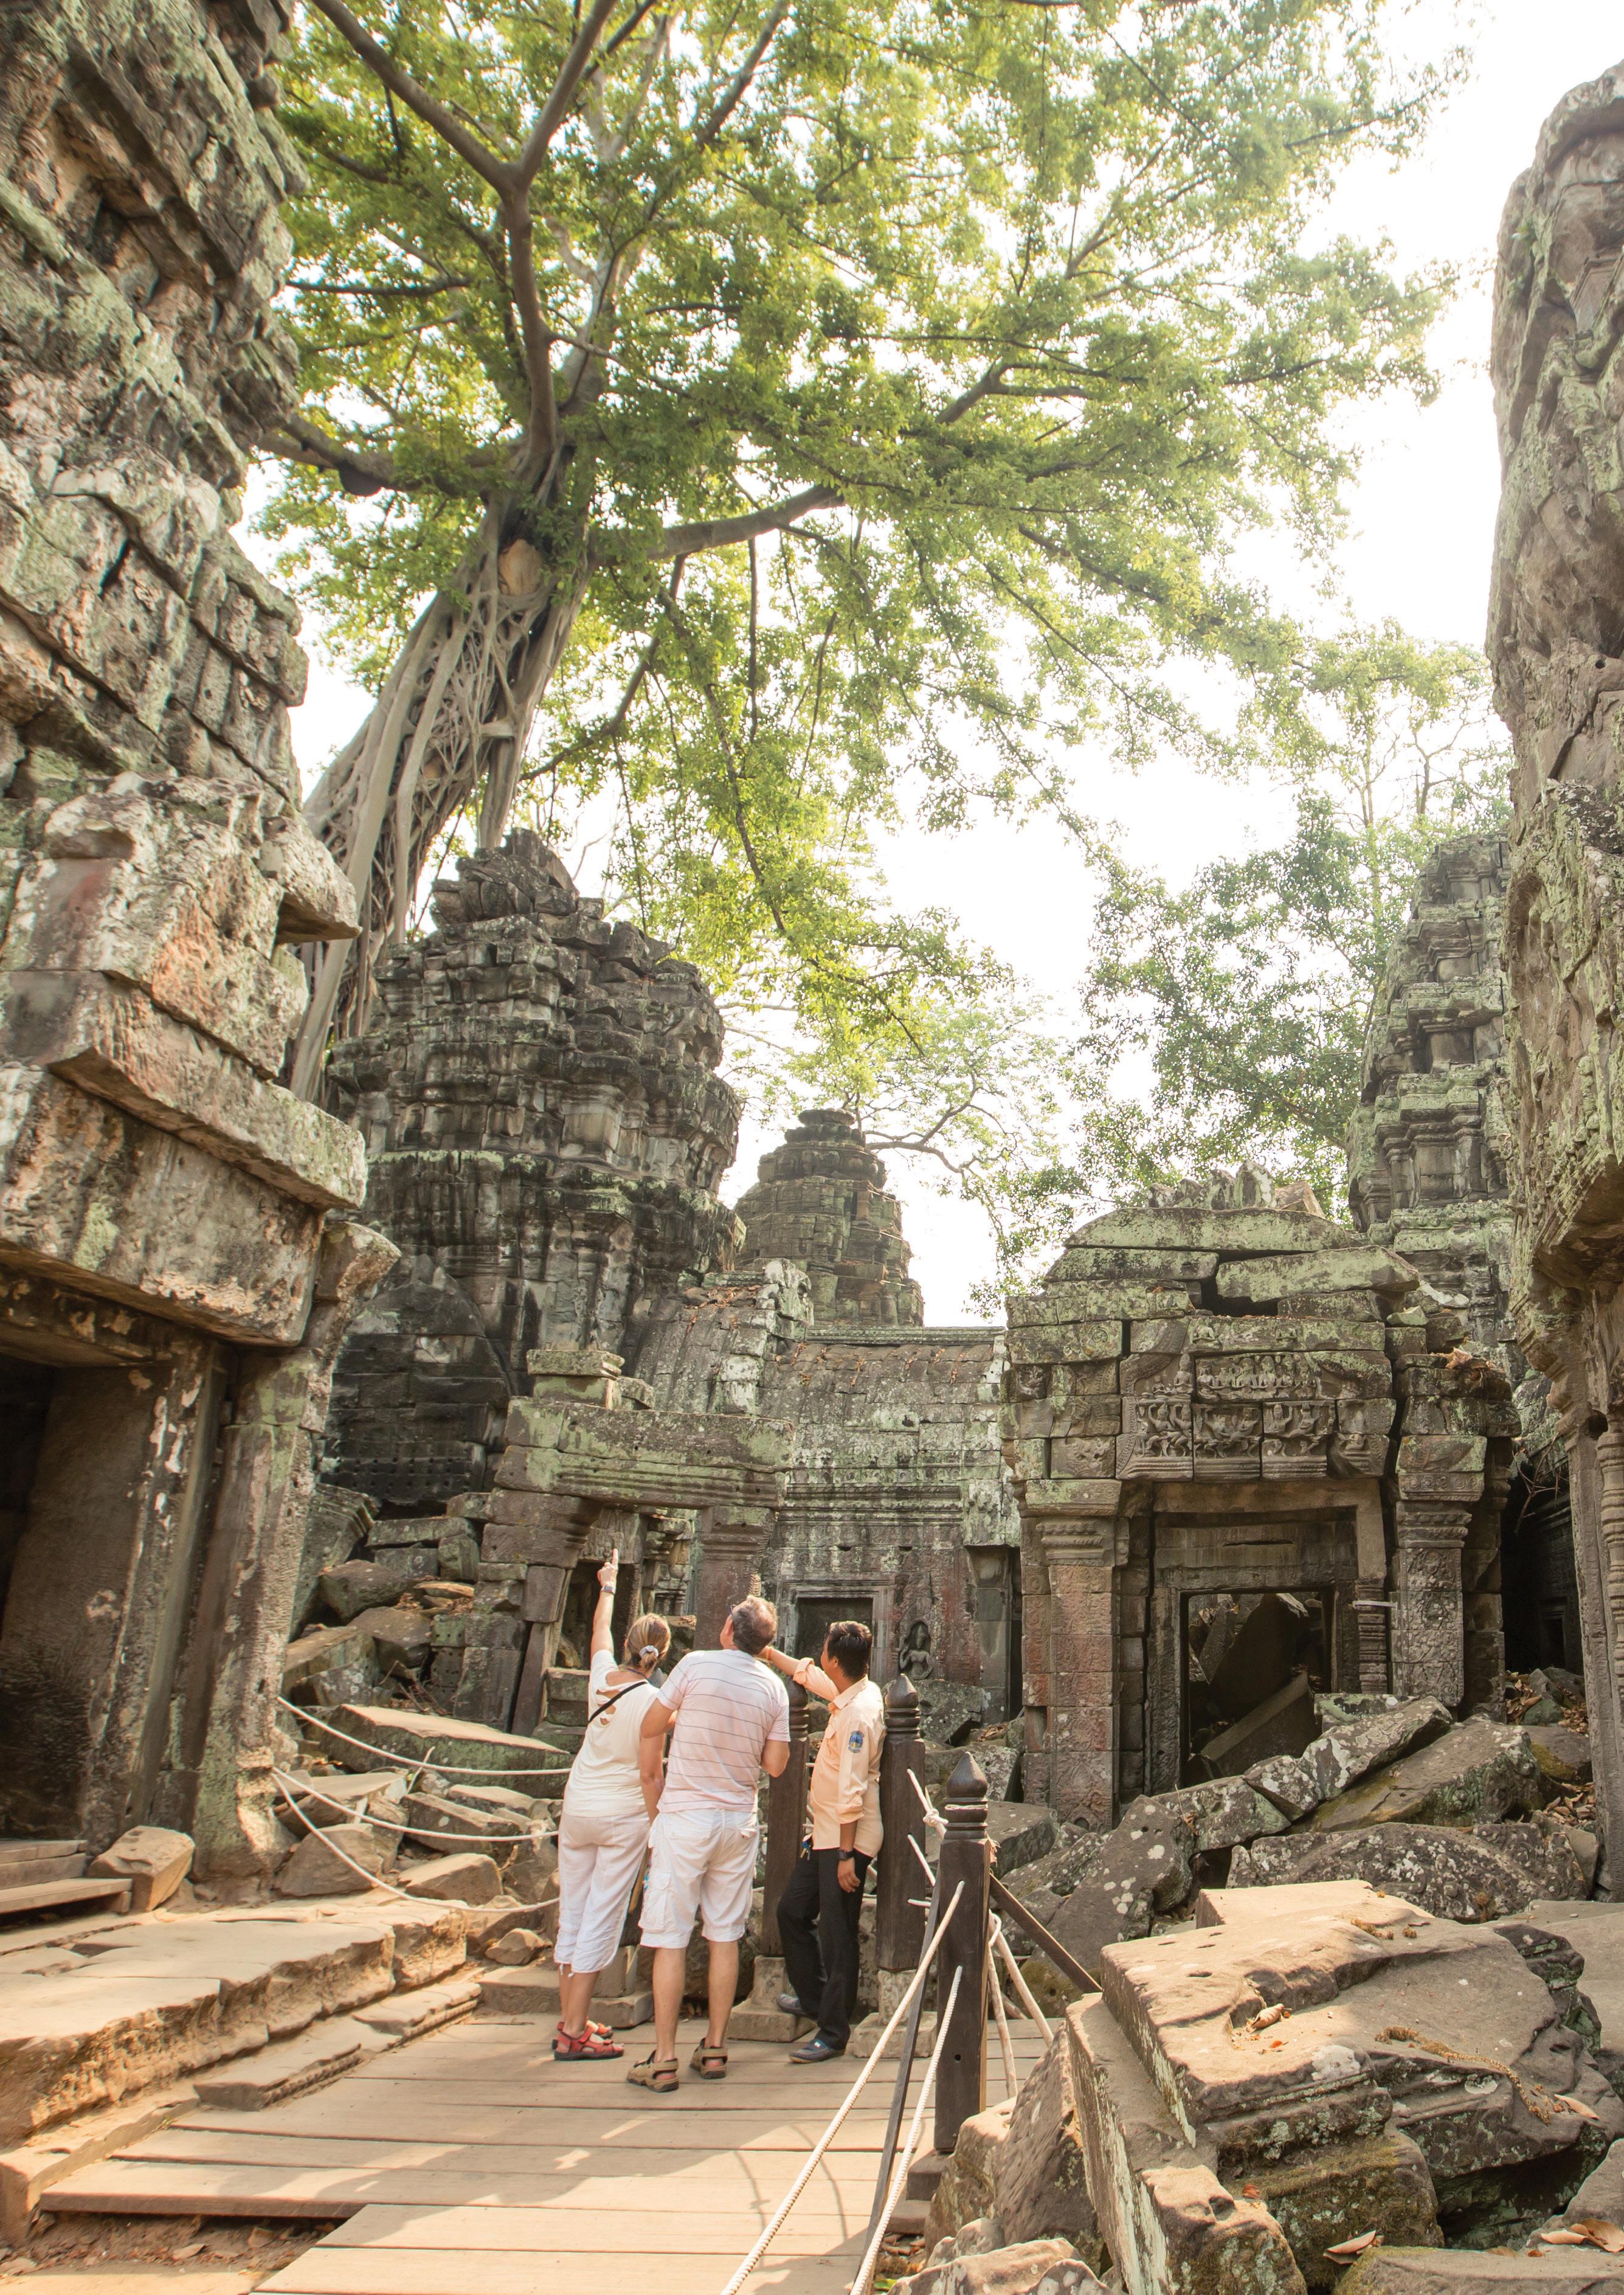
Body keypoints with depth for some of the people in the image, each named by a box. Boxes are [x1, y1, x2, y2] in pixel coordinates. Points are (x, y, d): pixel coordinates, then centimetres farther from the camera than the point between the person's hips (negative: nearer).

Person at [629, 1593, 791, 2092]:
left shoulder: (698, 1664, -12)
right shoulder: (774, 1687, -1)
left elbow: (651, 1727, -2)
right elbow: (776, 1765, 2)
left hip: (684, 1817, -4)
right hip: (739, 1821, 4)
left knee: (670, 1939, 2)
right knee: (725, 1937, 13)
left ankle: (664, 2060, 5)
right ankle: (715, 2049, 18)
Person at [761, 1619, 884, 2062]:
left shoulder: (860, 1712, -24)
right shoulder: (854, 1692, 4)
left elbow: (852, 1791, -24)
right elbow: (808, 1675, 25)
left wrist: (846, 1855, -23)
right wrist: (769, 1653, 32)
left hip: (846, 1840, -10)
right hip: (824, 1834, 10)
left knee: (837, 1936, 0)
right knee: (792, 1912, 19)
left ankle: (834, 2033, 12)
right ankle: (812, 1997, 36)